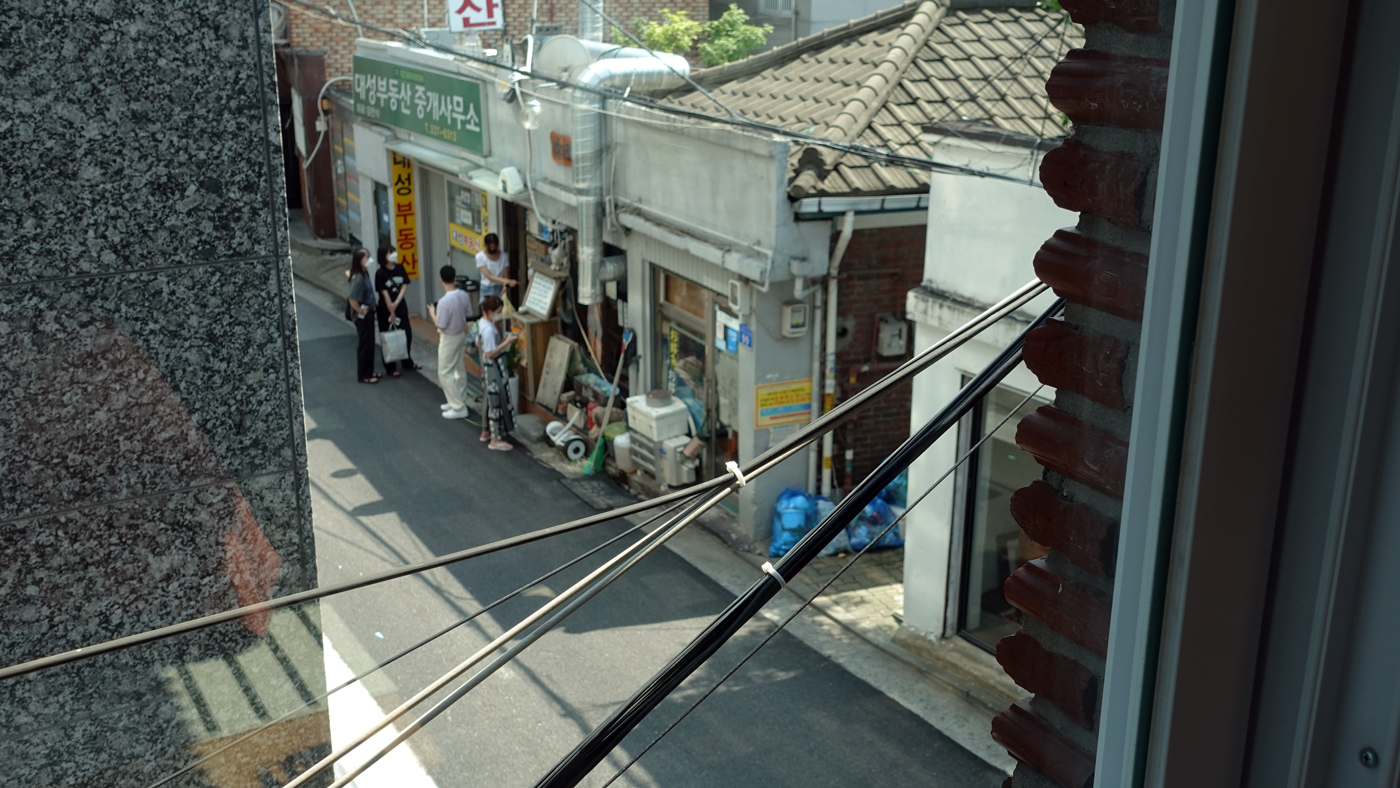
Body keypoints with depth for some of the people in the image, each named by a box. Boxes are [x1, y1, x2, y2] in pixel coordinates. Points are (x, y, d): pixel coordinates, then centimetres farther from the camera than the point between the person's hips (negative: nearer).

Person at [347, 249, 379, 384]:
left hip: (369, 314, 9)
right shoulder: (358, 278, -24)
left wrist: (371, 308, 11)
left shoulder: (365, 273, 5)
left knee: (369, 344, 17)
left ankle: (369, 372, 29)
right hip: (363, 317, -9)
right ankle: (364, 375, 12)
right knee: (365, 345, 1)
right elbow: (352, 299, -29)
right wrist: (360, 312, -17)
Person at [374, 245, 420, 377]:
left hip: (401, 307, 5)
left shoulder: (400, 268, 0)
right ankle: (390, 368, 14)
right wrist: (391, 313, -14)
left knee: (407, 334, 13)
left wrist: (396, 303, -17)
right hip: (386, 310, -5)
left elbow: (404, 286, -2)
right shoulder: (380, 273, -15)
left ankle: (408, 362, 32)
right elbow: (385, 294, -15)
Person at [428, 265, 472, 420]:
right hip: (461, 335, 8)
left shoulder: (444, 302, -29)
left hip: (449, 339, -8)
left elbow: (441, 326, -22)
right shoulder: (463, 296, -7)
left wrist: (432, 313, -6)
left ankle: (459, 408, 3)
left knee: (444, 373, 2)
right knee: (459, 369, 19)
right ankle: (459, 401, 32)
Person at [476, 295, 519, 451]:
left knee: (491, 400, 22)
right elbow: (489, 353, -26)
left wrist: (502, 342, 13)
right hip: (495, 370, -10)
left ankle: (486, 432, 35)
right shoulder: (489, 330, -27)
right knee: (498, 402, -1)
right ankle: (495, 440, 7)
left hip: (488, 368, 10)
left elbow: (478, 343, 15)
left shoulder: (481, 323, 2)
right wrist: (506, 342, -24)